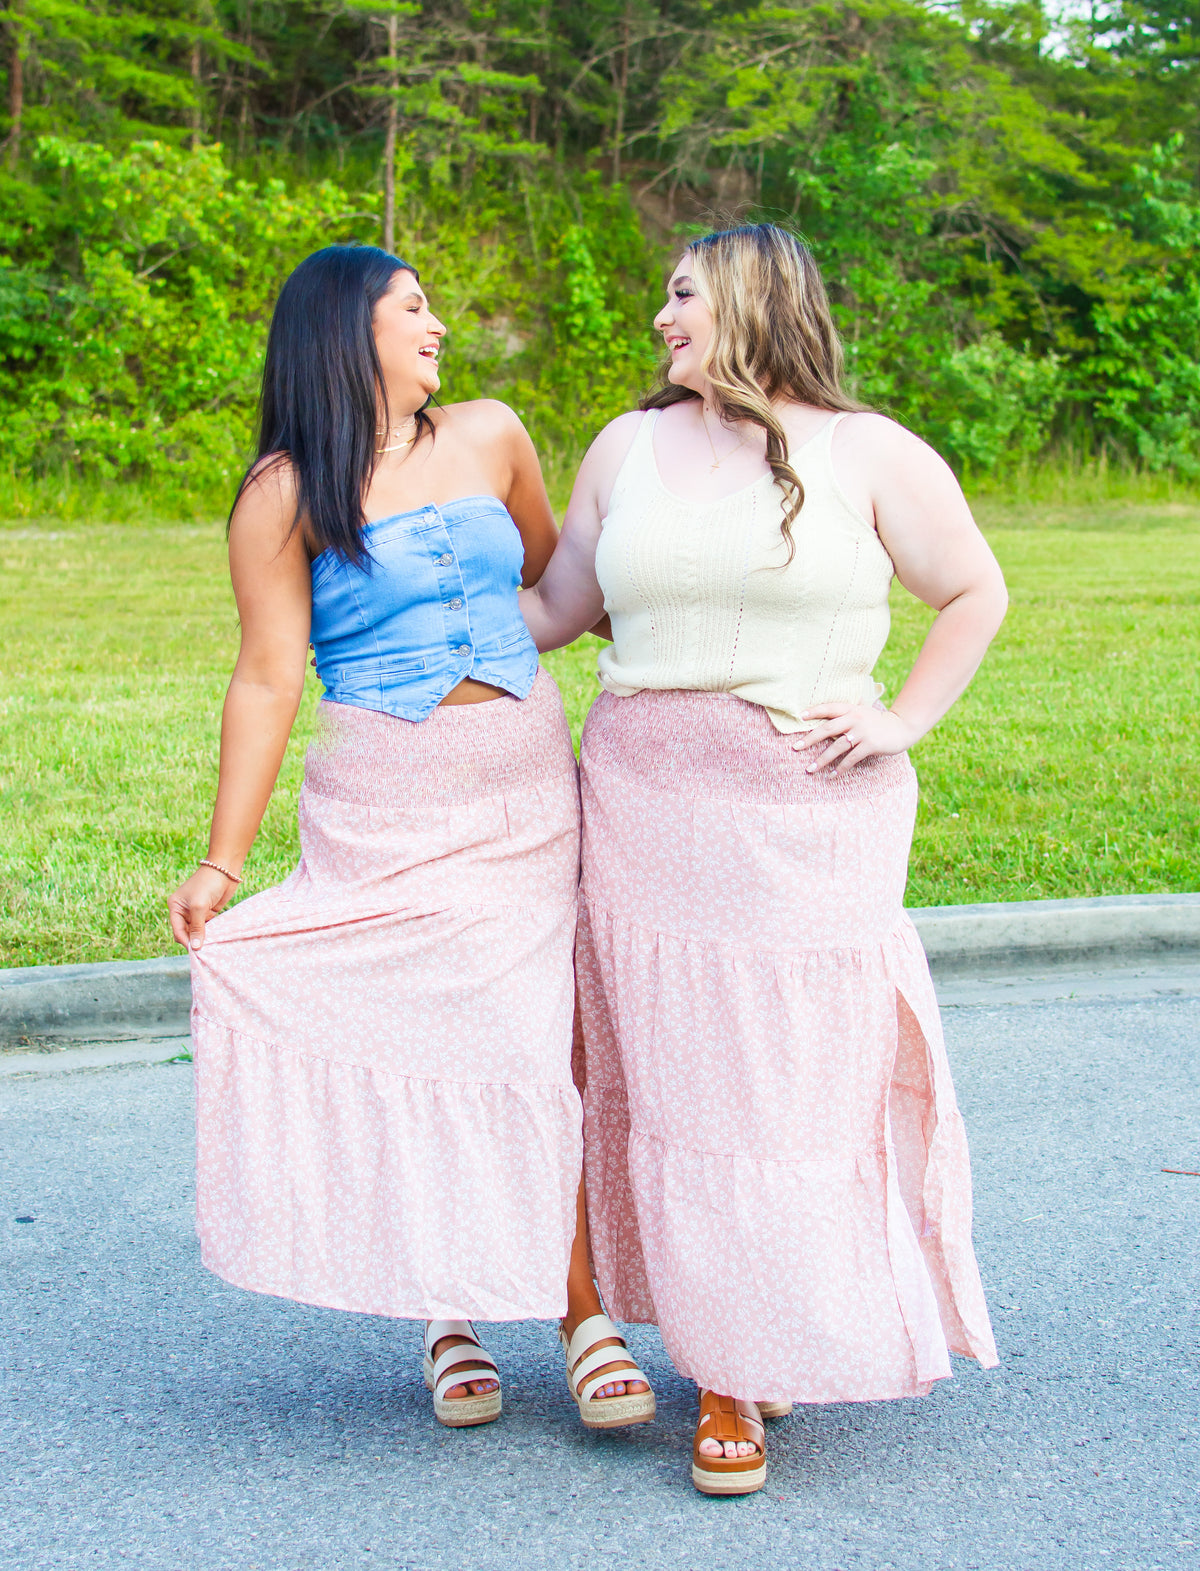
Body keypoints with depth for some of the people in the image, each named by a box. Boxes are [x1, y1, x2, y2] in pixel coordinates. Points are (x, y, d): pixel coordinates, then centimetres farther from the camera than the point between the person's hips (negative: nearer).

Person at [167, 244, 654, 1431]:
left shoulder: (489, 438, 9)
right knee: (408, 1044, -2)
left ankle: (583, 1313, 6)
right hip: (382, 809, -3)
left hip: (529, 792, 3)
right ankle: (447, 1316, 16)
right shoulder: (285, 495, -2)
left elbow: (553, 572, 26)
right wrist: (222, 863, -9)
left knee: (542, 1047, -3)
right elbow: (267, 681, -5)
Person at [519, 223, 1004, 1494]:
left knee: (805, 1075, -1)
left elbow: (977, 592, 7)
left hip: (812, 813, -3)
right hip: (649, 805, 3)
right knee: (678, 1077, 2)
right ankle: (726, 1367, 16)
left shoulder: (872, 456, 2)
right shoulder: (629, 448, 12)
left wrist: (903, 722, -2)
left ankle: (806, 1330, 19)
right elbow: (559, 607, 18)